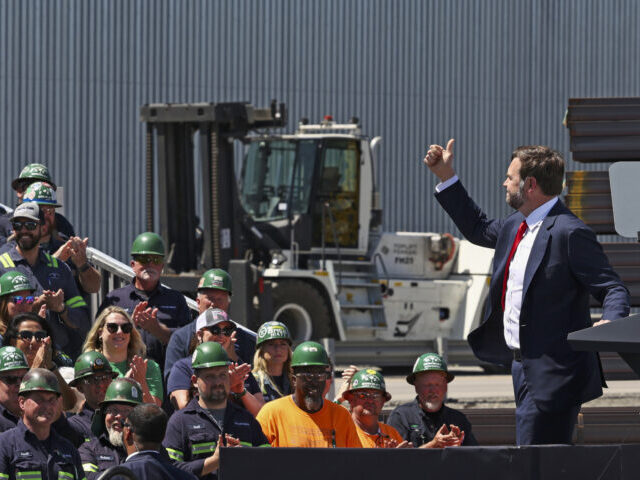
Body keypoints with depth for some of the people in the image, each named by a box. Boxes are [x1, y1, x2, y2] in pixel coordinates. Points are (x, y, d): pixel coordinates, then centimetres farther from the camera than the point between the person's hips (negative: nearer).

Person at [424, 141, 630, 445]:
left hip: (554, 372, -10)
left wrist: (609, 323, -38)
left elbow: (613, 289, -17)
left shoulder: (570, 233, -16)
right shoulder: (516, 226, 13)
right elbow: (479, 229, 34)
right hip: (521, 363, 10)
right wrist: (446, 177, 31)